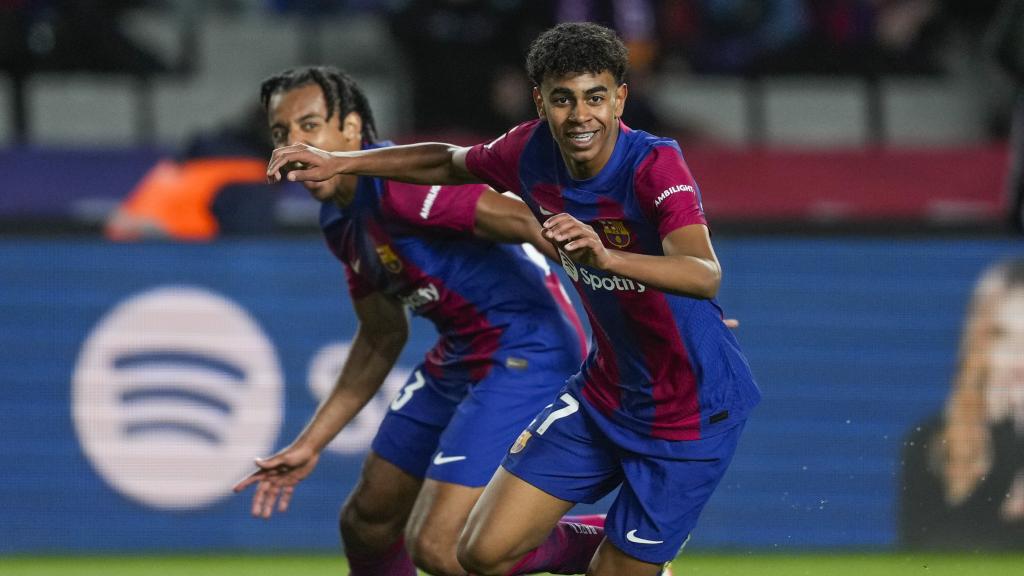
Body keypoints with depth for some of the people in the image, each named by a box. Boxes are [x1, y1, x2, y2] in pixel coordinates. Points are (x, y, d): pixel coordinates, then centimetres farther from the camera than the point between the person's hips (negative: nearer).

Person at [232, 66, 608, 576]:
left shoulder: (400, 184, -20)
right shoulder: (342, 222, 11)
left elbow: (523, 221, -28)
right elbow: (381, 339, 22)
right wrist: (309, 445, 22)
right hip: (457, 361, 10)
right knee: (366, 524, 18)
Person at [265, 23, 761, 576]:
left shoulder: (655, 165, -26)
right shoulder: (533, 150, -7)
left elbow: (705, 276, -43)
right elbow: (451, 162, 16)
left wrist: (606, 257, -58)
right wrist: (340, 162, 9)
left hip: (692, 410, -6)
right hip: (605, 389, 6)